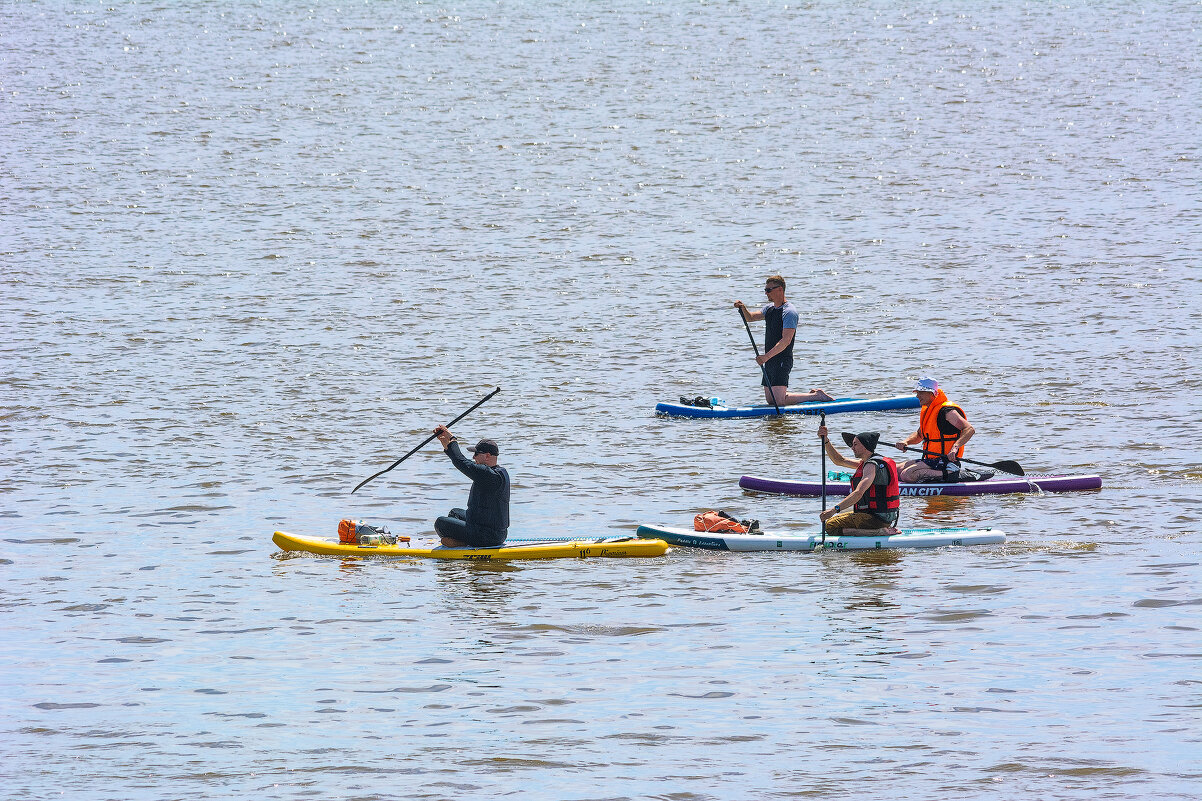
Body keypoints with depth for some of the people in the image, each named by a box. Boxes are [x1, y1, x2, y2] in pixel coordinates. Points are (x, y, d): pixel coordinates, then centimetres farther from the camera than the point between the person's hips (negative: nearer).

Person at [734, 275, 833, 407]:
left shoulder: (789, 312, -16)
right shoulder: (769, 308, 14)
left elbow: (786, 340, -24)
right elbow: (750, 317, 11)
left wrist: (766, 356, -31)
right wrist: (743, 308, -11)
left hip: (782, 361, -9)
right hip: (770, 361, 9)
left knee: (779, 401, -15)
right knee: (770, 401, 11)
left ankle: (817, 396, 0)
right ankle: (812, 395, 22)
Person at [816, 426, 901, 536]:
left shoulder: (872, 466, -19)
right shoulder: (866, 462, 12)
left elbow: (859, 493, -32)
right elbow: (840, 461, 18)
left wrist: (835, 509, -40)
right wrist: (825, 440, 7)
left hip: (876, 519, -10)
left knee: (831, 527, -12)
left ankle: (878, 532, -16)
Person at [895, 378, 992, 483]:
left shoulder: (946, 410, -13)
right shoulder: (926, 411, 16)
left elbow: (970, 429, -23)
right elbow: (919, 435, 31)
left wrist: (955, 447, -38)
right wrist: (906, 442, 9)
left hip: (944, 461, -10)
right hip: (930, 459, 10)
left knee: (907, 475, -27)